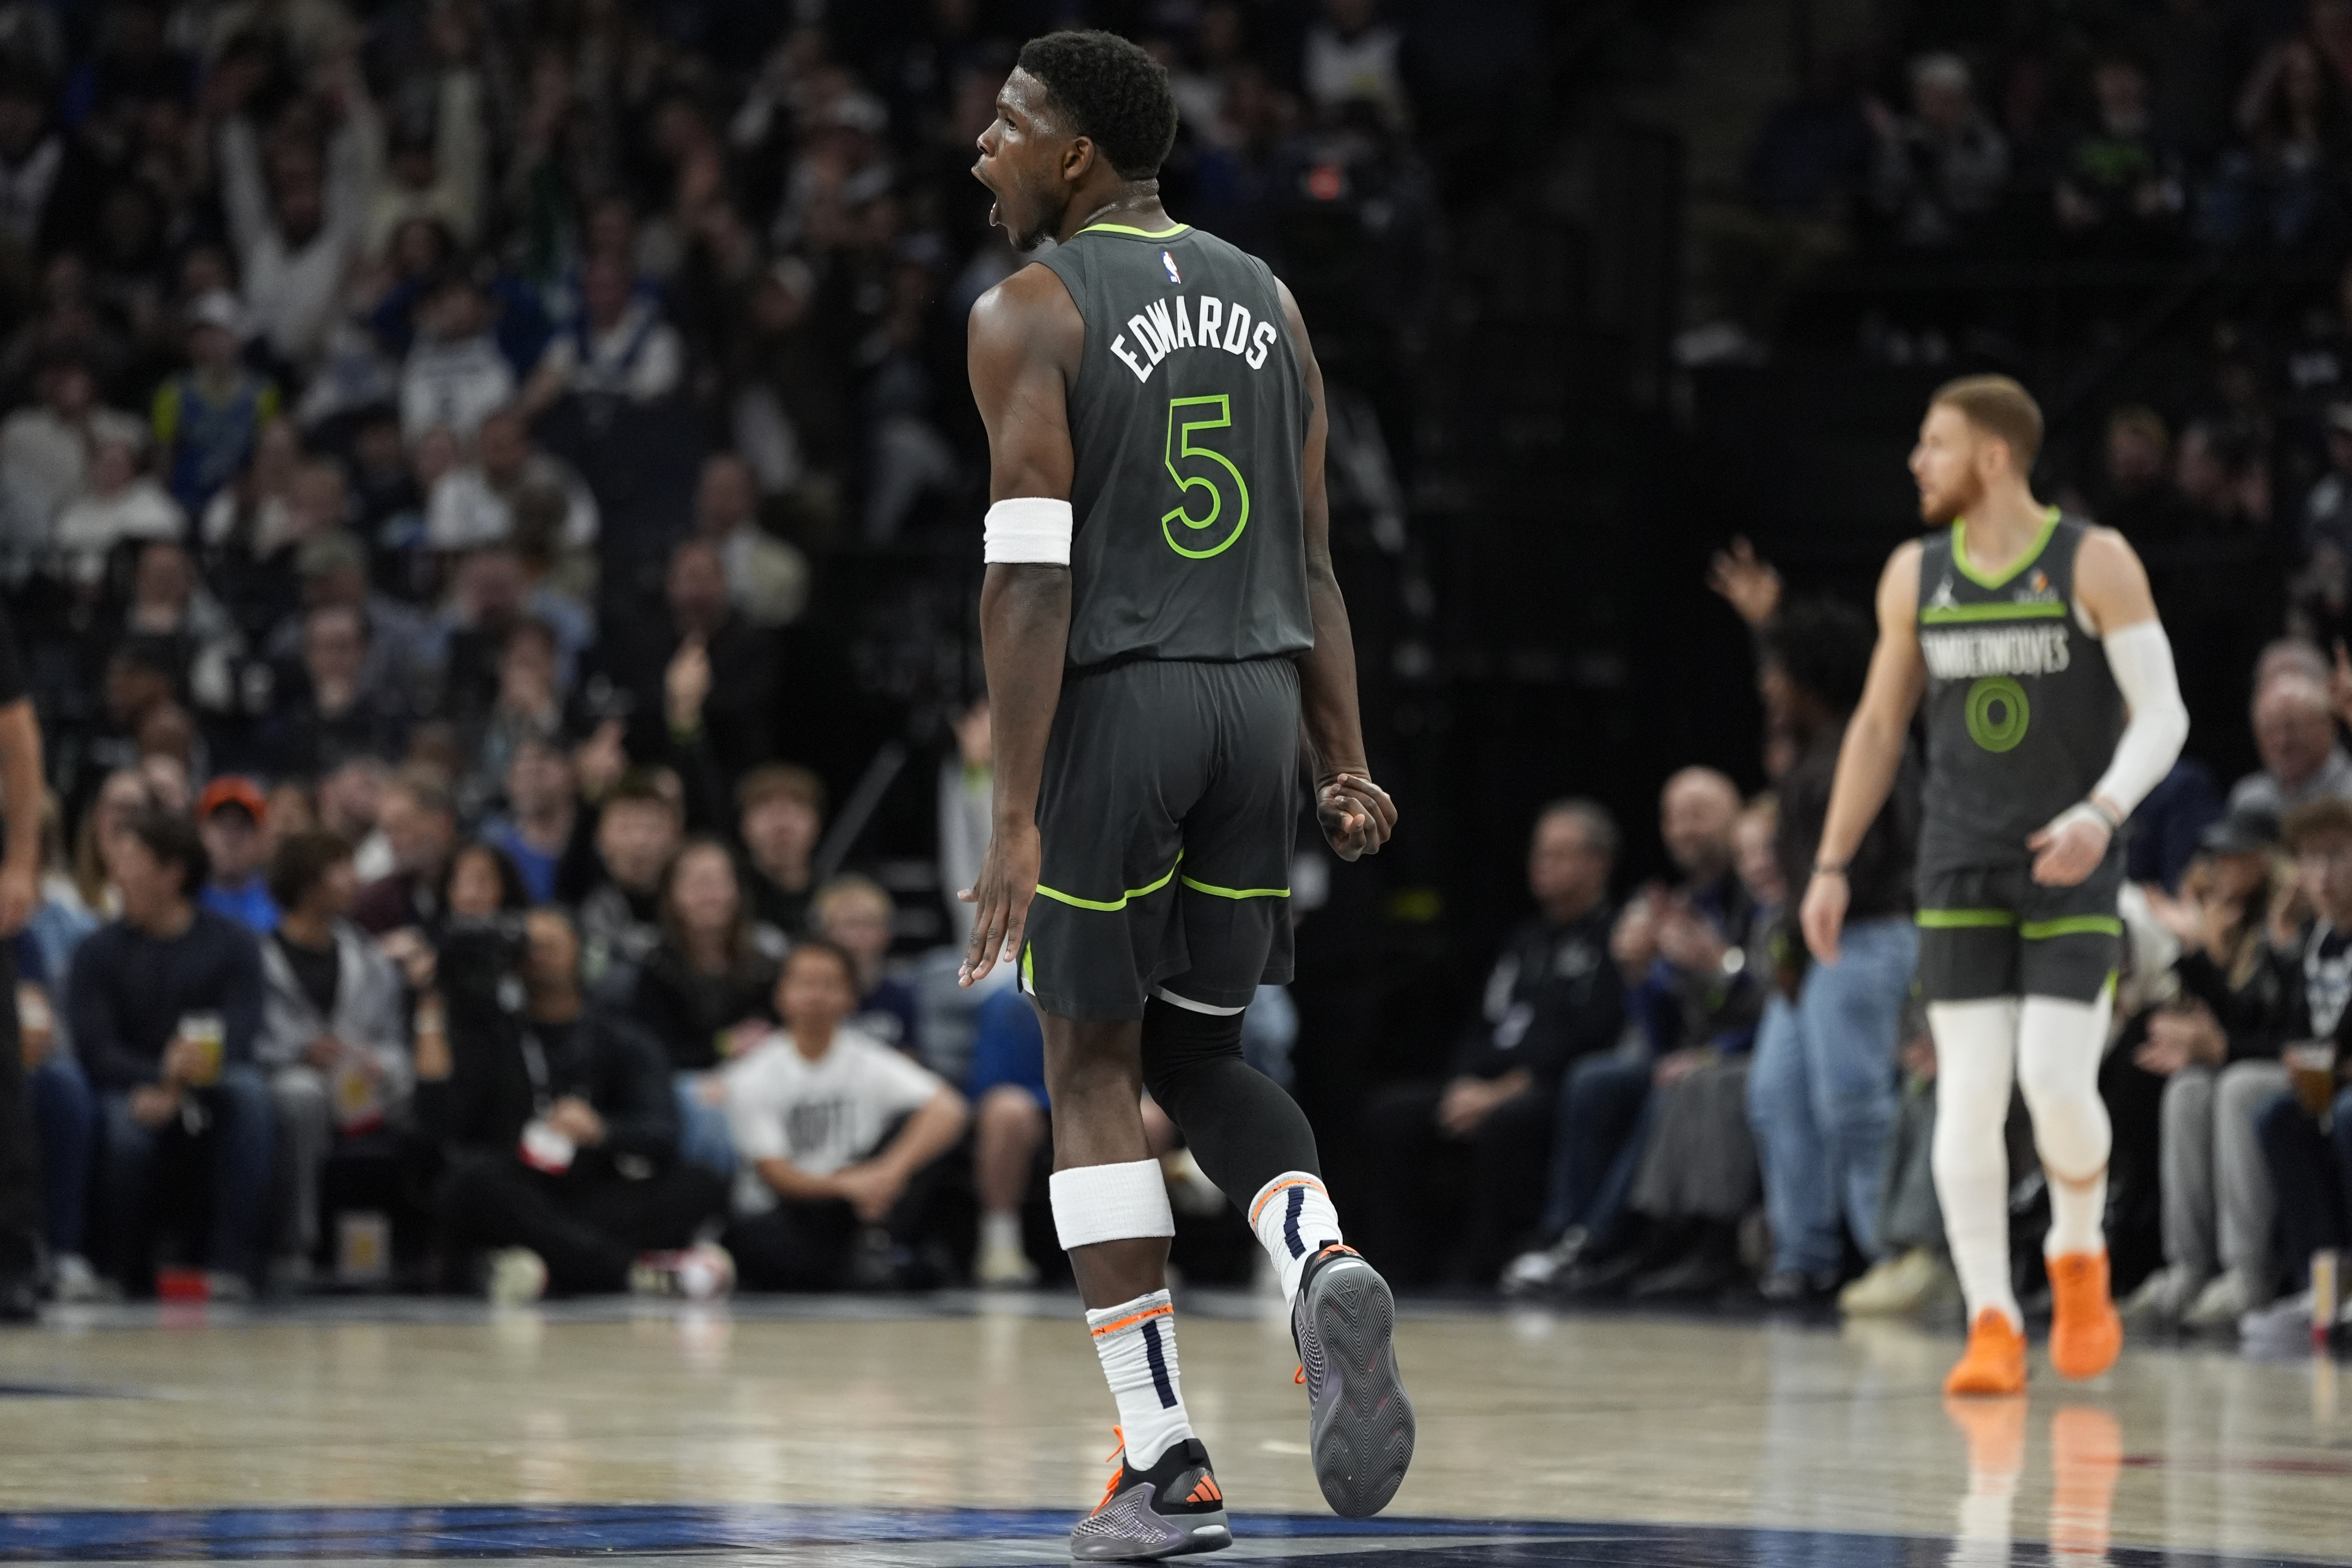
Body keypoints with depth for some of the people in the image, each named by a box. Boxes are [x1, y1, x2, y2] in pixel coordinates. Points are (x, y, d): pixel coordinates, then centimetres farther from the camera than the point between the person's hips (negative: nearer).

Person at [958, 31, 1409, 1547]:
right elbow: (1313, 564, 11)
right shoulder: (1265, 299, 13)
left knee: (1095, 1069, 5)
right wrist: (1348, 766, 10)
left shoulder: (1029, 313, -6)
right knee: (1203, 1053, 18)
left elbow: (1030, 573, -15)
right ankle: (1327, 1267, -12)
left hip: (1111, 705, -5)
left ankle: (1166, 1464, 1)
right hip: (1259, 699, 5)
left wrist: (1018, 817, -17)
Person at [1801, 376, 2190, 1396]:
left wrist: (2103, 812, -26)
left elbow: (2162, 713, -9)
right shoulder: (1915, 577, 6)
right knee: (1969, 1094, -6)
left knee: (2057, 1082, -13)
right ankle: (1990, 1326, -3)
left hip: (2072, 868, -3)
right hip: (1961, 867, 3)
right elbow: (1878, 725, 15)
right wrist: (1833, 865, 11)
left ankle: (2079, 1255, 16)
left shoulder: (2094, 564, -7)